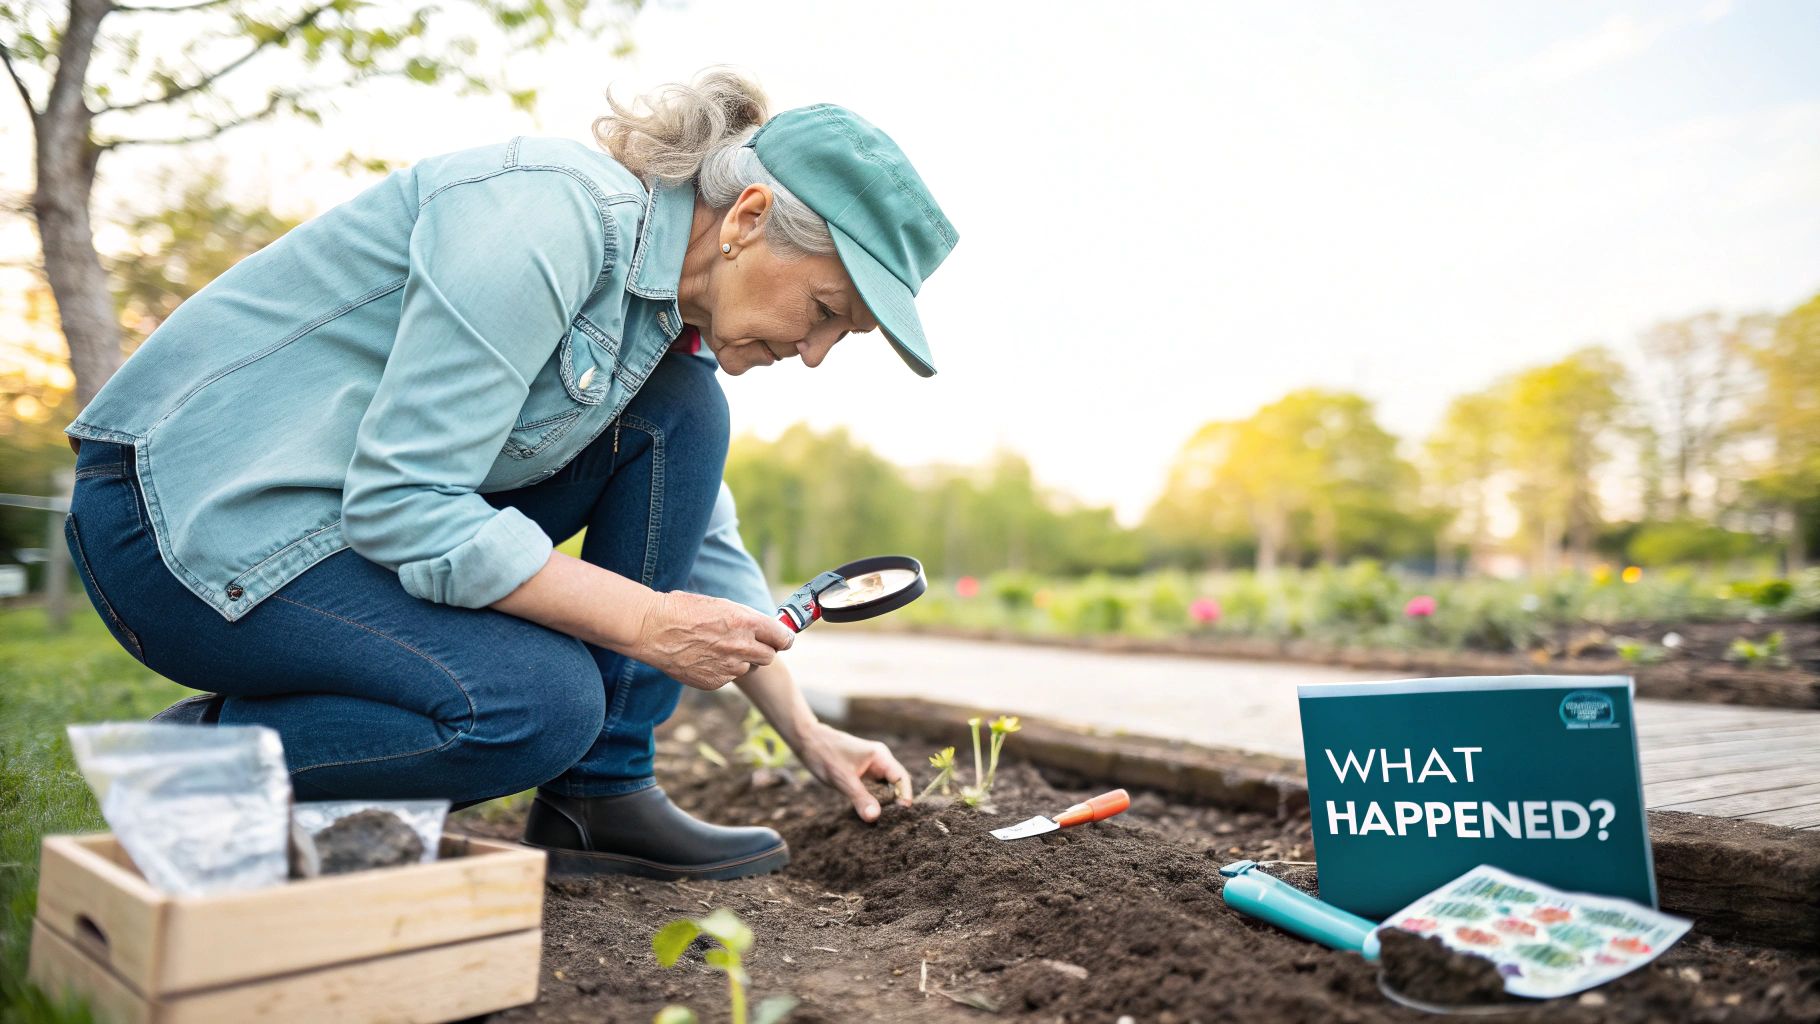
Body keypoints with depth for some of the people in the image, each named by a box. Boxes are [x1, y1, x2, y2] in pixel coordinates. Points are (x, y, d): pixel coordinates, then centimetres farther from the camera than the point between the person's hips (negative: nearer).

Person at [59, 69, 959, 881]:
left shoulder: (673, 309, 3)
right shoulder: (552, 211, -24)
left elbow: (699, 539, 14)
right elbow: (401, 504, -27)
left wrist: (809, 734, 12)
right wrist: (645, 621, -23)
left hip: (377, 495, 8)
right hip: (189, 513, -8)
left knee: (678, 414, -4)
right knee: (545, 702, -27)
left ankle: (601, 796, -3)